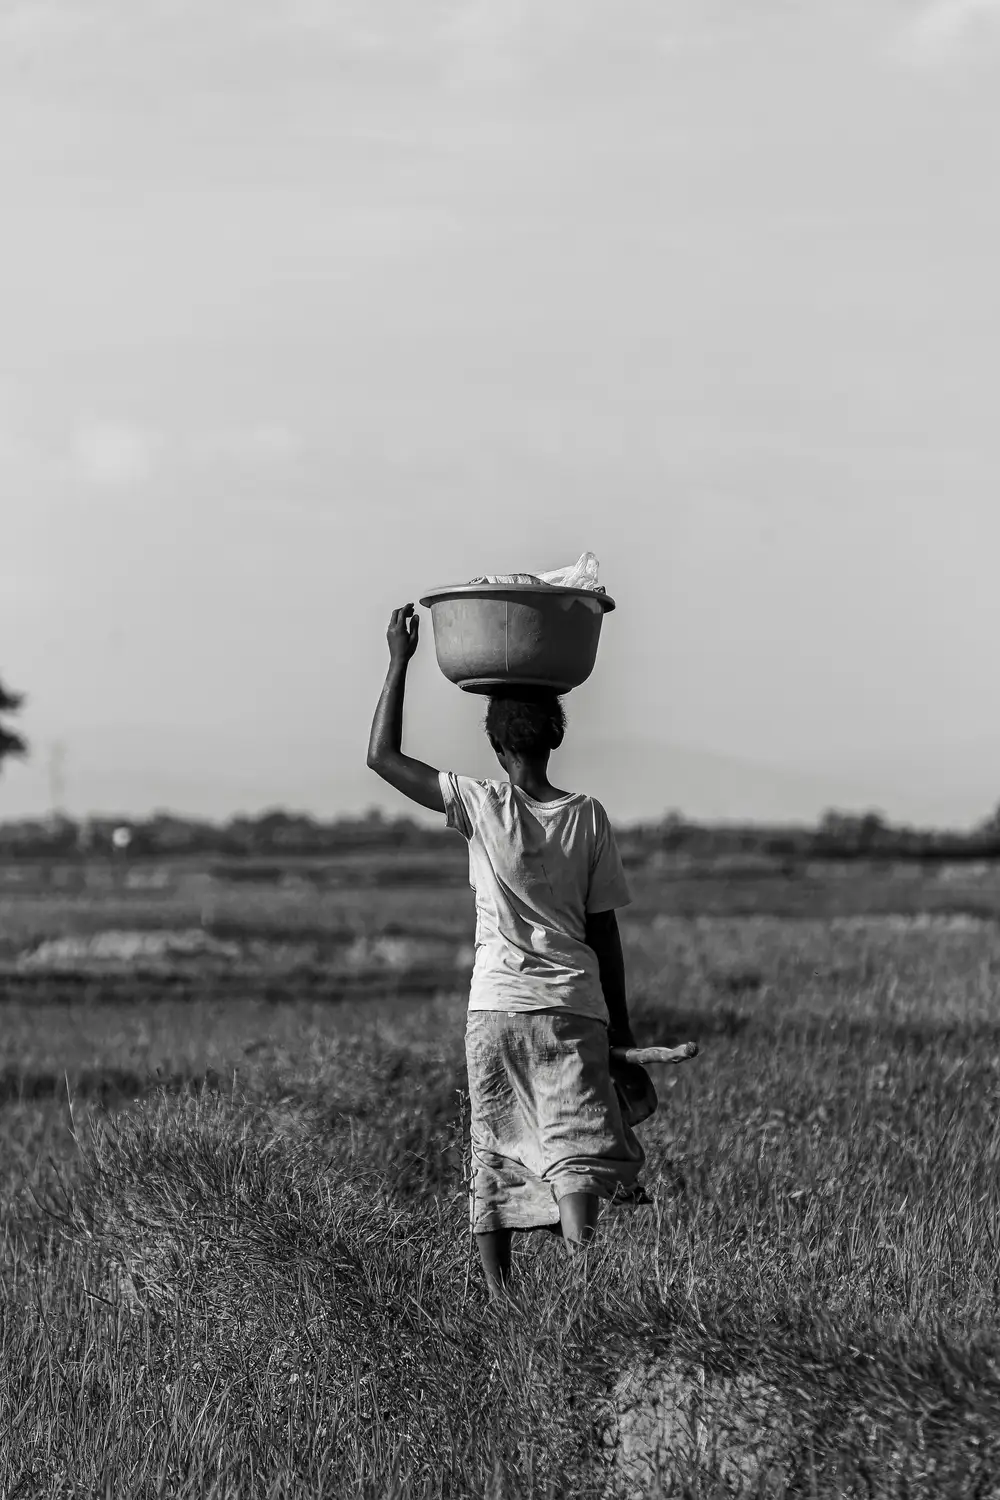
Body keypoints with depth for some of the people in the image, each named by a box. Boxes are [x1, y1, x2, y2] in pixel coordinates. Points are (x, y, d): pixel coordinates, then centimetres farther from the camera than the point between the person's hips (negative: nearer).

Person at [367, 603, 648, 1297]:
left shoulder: (480, 806, -4)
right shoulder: (589, 817, 0)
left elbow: (382, 756, 5)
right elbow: (604, 932, 4)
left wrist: (400, 662, 9)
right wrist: (620, 1025, 13)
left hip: (497, 1007, 0)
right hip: (575, 1006, 0)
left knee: (493, 1161, 10)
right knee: (576, 1150, -8)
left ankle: (501, 1298, 10)